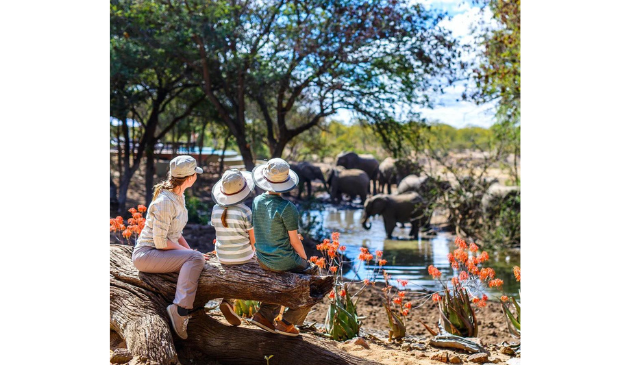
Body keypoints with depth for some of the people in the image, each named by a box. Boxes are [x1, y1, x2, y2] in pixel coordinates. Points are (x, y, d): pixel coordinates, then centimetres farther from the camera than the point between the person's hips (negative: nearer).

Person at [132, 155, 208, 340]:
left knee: (198, 260, -8)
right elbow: (160, 242, -22)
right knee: (195, 258, -26)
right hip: (146, 254, -9)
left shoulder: (178, 196, 7)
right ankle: (180, 309, -28)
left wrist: (190, 251, 3)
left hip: (163, 253, 9)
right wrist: (189, 252, -13)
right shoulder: (165, 202, -21)